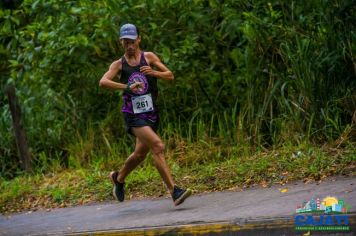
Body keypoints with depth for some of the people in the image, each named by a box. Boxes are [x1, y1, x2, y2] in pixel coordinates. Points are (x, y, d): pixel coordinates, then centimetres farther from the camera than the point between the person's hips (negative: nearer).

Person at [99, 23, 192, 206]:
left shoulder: (149, 57, 6)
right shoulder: (119, 64, 1)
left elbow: (170, 76, 3)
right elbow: (103, 82, -15)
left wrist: (154, 72, -19)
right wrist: (127, 87, -29)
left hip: (151, 112, 4)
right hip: (133, 114, -4)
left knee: (140, 153, 17)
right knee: (158, 146, -22)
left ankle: (119, 178, 45)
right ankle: (174, 191, -26)